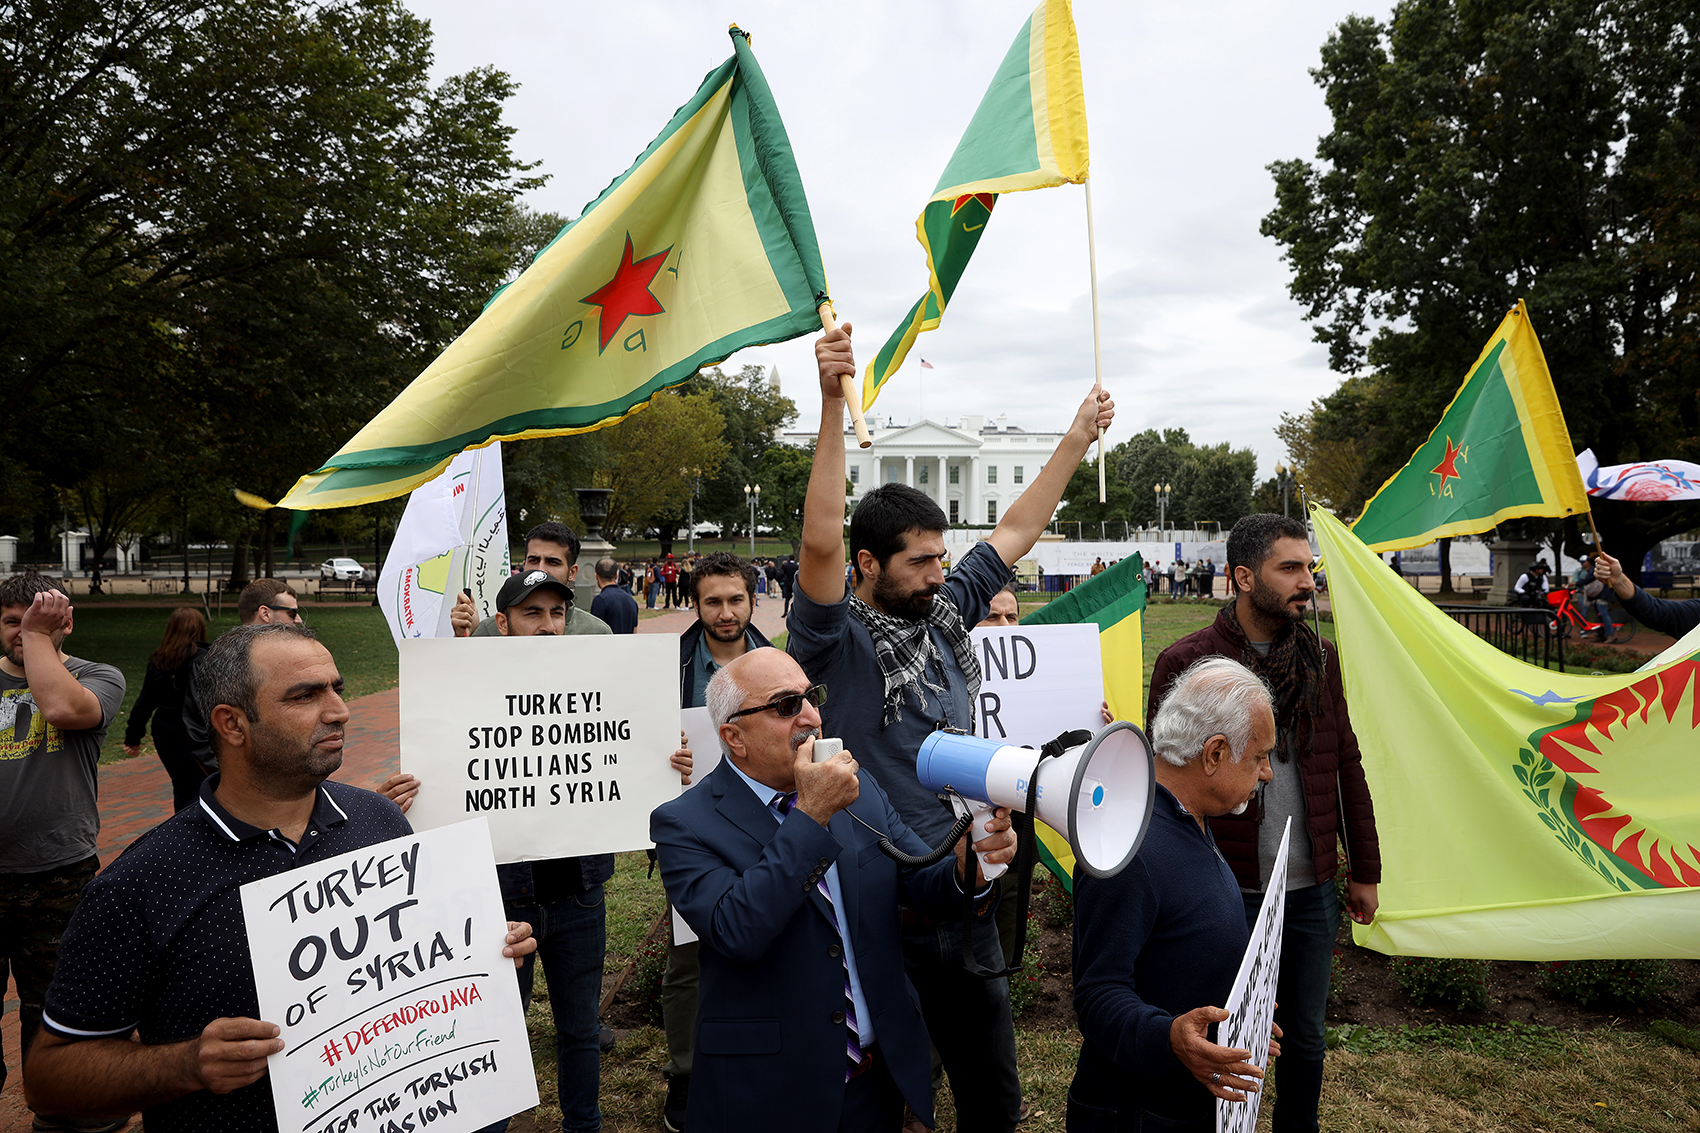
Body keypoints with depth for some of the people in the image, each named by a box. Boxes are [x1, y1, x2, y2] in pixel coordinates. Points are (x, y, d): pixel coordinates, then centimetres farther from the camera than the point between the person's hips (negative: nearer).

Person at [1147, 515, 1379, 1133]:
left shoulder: (1319, 658, 5)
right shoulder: (1185, 662, -10)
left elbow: (1346, 767, 11)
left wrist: (1364, 870, 14)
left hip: (1312, 890, 4)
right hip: (1228, 891, -4)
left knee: (1305, 1036, 17)